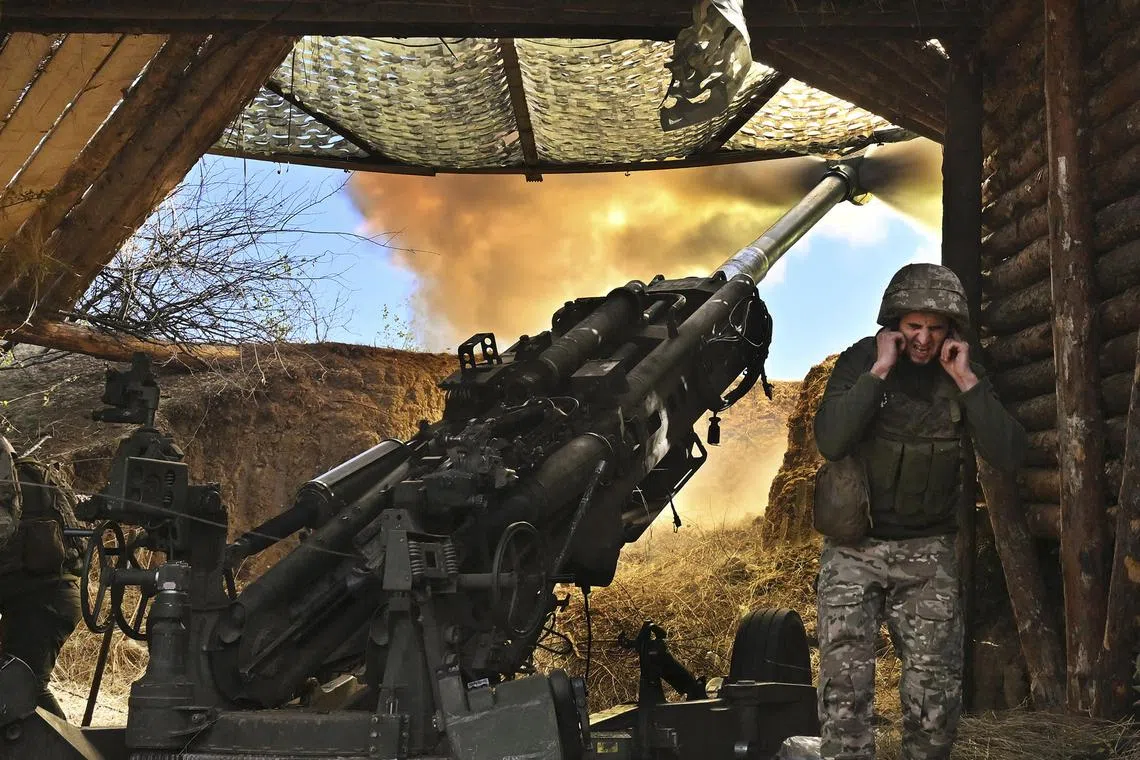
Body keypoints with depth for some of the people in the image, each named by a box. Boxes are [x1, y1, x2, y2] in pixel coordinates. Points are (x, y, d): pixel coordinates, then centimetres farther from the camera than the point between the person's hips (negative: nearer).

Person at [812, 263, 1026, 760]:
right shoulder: (861, 360, -7)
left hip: (928, 551, 2)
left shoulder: (960, 373, 1)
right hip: (855, 547, -2)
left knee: (937, 692, 4)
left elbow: (1008, 455, -10)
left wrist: (966, 380, -15)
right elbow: (830, 442, -23)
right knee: (846, 684, -10)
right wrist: (879, 371, -24)